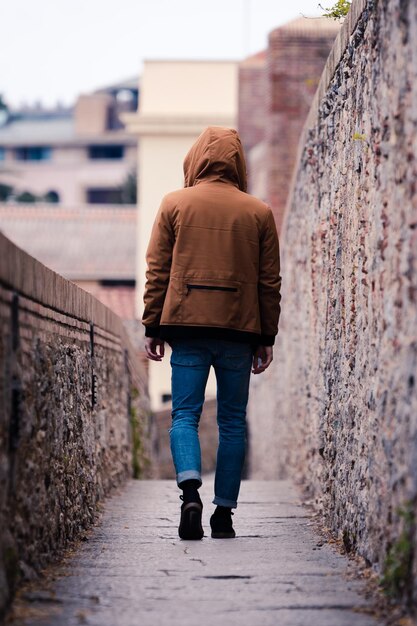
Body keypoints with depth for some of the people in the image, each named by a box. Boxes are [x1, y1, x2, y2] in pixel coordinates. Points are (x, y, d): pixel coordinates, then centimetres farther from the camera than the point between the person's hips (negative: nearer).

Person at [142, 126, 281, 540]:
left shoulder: (174, 204, 4)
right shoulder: (259, 212, 6)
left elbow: (157, 271, 3)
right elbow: (269, 282, 7)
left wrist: (152, 327, 8)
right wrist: (266, 338, 13)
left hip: (187, 326, -1)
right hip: (239, 331, 1)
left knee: (184, 415, 1)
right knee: (232, 421, 8)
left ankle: (190, 492, -22)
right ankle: (224, 512, 8)